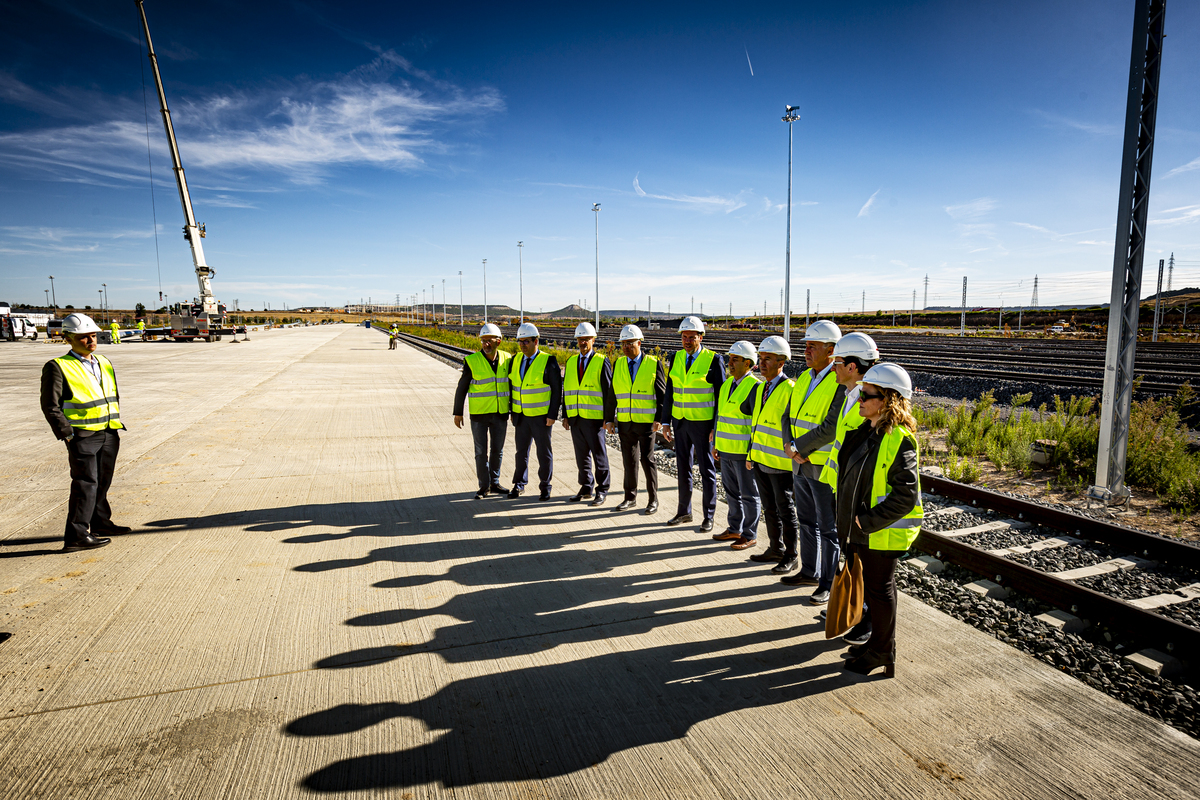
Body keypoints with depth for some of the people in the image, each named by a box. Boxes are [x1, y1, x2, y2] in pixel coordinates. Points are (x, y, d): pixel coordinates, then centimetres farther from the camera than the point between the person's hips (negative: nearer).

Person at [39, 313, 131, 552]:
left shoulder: (104, 363, 13)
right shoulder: (57, 367, -8)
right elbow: (50, 406, -10)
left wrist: (115, 423, 14)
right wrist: (67, 433, -14)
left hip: (109, 434, 7)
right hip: (82, 435, -7)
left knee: (103, 481, 16)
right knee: (86, 483, -7)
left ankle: (100, 522, 30)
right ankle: (76, 536, -1)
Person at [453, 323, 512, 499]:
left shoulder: (507, 359, 0)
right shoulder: (472, 361, -9)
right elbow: (462, 388, -3)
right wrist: (458, 413, -3)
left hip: (500, 413, 3)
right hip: (479, 414, -3)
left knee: (497, 450, 12)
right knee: (481, 452, 3)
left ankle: (494, 483, 26)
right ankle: (484, 487, 14)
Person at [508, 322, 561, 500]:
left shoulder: (548, 361, -10)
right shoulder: (515, 360, 6)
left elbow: (557, 390, -9)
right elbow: (511, 386, 13)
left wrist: (552, 415, -13)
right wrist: (512, 412, 9)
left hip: (542, 417, -4)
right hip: (521, 416, 4)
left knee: (544, 452, 5)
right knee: (521, 450, 12)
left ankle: (545, 487, 19)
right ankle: (519, 483, 26)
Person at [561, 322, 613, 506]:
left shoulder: (602, 361, -2)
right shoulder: (571, 362, 13)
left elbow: (609, 391, -5)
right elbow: (566, 390, 15)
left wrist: (608, 418, -9)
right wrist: (565, 415, 10)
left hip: (594, 418, -5)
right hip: (575, 417, 5)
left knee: (599, 455, 2)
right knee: (581, 455, 12)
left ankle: (602, 491, 12)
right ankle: (586, 489, 23)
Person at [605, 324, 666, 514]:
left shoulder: (654, 364, -3)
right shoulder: (618, 364, 7)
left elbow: (662, 395, -2)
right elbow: (613, 393, 9)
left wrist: (659, 419, -11)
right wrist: (609, 419, 5)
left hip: (646, 421, -3)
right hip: (624, 421, 4)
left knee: (647, 459, 0)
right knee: (629, 460, 9)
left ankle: (653, 499, 13)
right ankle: (630, 498, 21)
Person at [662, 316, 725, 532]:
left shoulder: (713, 361, -10)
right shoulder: (677, 358, 6)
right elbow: (670, 391, 9)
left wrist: (717, 427, -12)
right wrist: (666, 422, 5)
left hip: (703, 423, -5)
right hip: (680, 421, 5)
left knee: (707, 469, 4)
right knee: (683, 467, 14)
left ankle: (709, 516, 16)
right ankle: (684, 512, 27)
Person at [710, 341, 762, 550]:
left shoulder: (755, 387, -14)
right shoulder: (726, 385, 11)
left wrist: (754, 452, -18)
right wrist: (716, 444, 17)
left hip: (745, 451, -8)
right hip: (726, 450, 8)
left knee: (749, 494, 4)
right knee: (731, 491, 17)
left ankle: (750, 535, 15)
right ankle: (734, 529, 30)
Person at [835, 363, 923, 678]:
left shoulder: (899, 440, -20)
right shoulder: (866, 432, 6)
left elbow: (905, 495, -24)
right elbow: (852, 475, 18)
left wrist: (867, 521, -21)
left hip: (883, 533, -8)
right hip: (863, 530, 8)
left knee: (880, 590, 6)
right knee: (871, 587, 20)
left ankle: (883, 654, 24)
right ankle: (877, 642, 37)